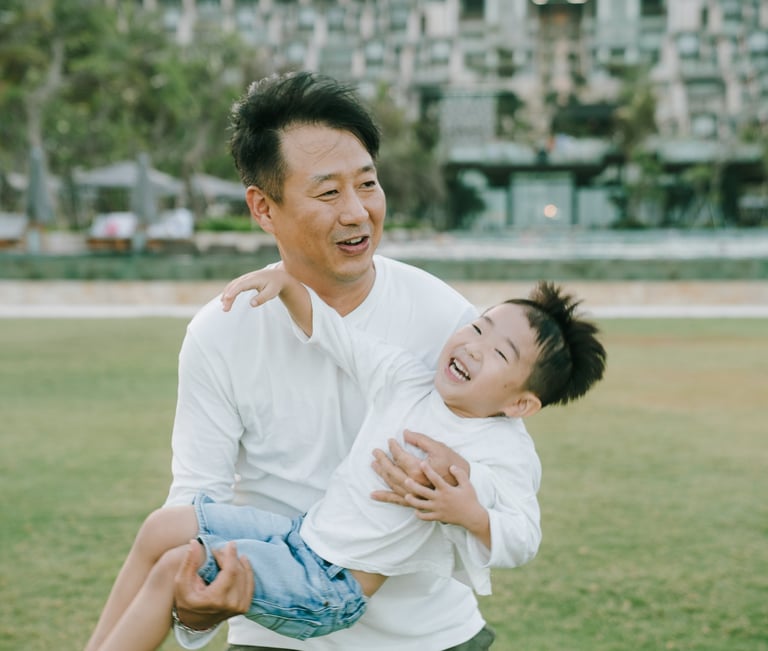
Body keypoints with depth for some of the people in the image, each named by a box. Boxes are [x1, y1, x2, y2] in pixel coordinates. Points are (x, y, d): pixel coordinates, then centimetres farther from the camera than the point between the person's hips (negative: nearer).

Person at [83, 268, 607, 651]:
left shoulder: (507, 453, -14)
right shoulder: (409, 380, 2)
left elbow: (522, 541, -16)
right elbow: (332, 334, 10)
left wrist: (471, 515, -34)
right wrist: (286, 280, -4)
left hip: (331, 590, -7)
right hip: (303, 535, 8)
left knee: (176, 566, -15)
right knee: (164, 528, 3)